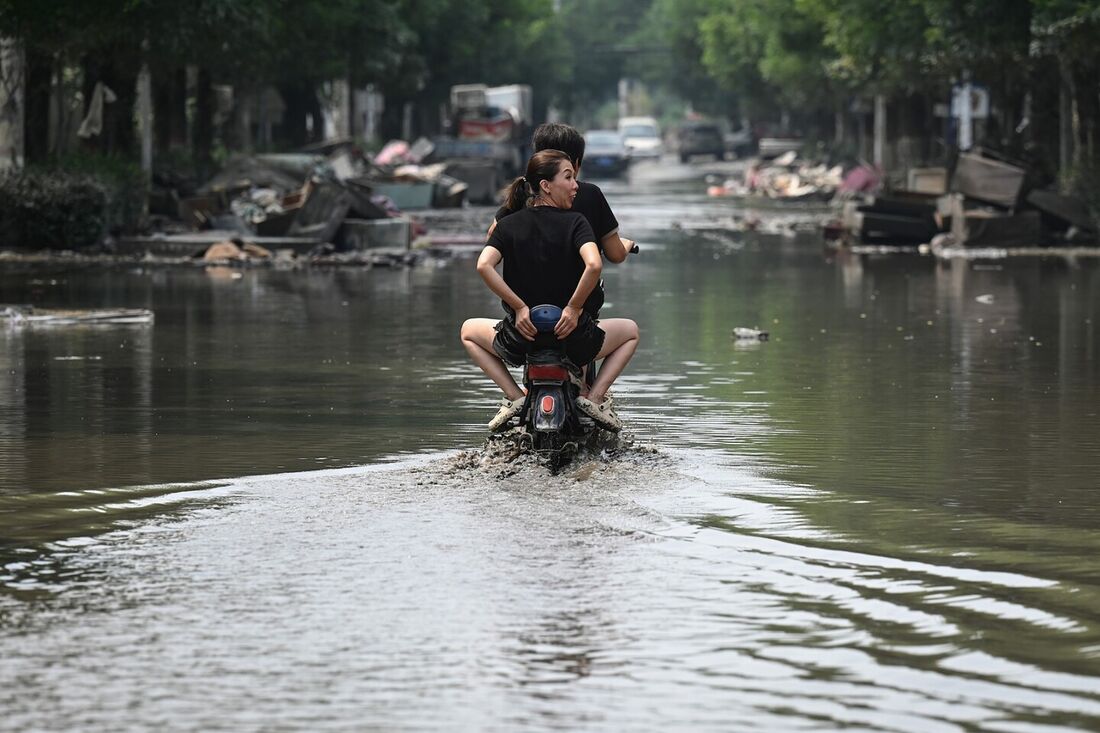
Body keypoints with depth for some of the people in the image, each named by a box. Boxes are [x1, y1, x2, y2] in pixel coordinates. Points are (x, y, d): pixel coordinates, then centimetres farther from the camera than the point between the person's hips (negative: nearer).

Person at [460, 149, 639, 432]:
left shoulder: (508, 225, 2)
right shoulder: (575, 223, -7)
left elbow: (484, 265, -14)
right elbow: (594, 265, -25)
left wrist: (520, 307, -9)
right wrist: (573, 308, -13)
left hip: (522, 338, 2)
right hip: (574, 340, -2)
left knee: (469, 330, 33)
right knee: (630, 330, 29)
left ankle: (514, 397, 13)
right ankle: (594, 397, 9)